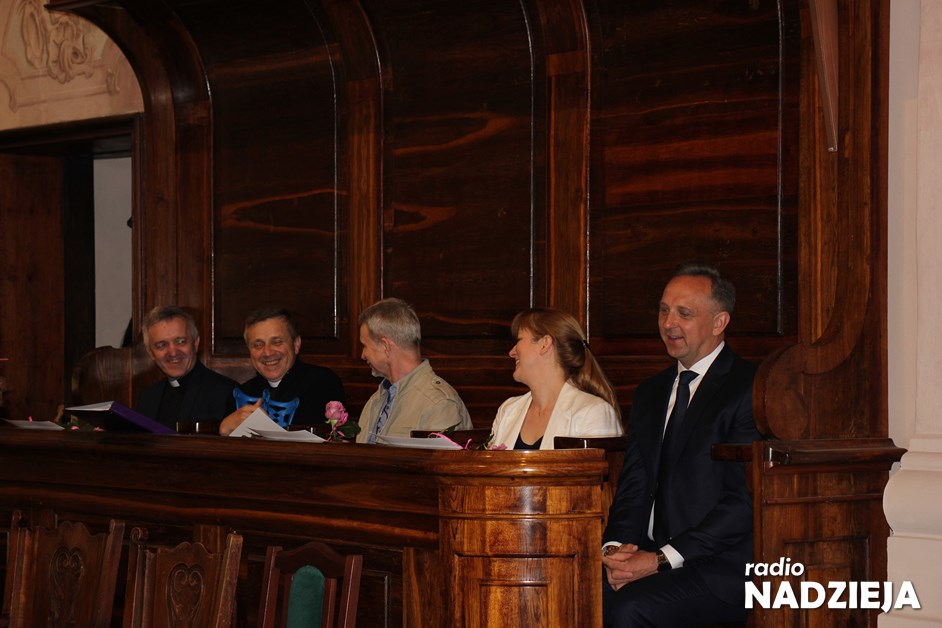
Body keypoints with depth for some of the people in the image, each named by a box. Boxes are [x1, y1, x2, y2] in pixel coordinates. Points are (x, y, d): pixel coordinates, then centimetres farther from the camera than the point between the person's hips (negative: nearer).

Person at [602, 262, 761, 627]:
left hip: (723, 569, -6)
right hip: (649, 555, 6)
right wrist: (616, 548, -6)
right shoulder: (650, 393, 20)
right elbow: (633, 487, 16)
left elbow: (745, 500, -13)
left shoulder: (750, 389, -5)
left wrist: (662, 559, -17)